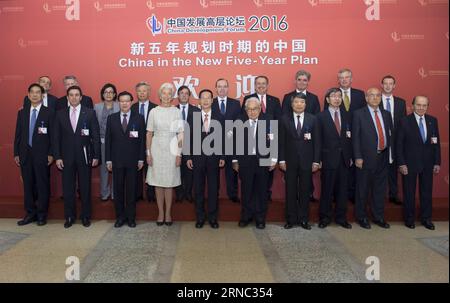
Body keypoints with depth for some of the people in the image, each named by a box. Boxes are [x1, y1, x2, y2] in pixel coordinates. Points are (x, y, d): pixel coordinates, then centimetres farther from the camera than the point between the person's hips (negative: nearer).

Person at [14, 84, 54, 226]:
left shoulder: (48, 113, 0)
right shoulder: (22, 113, 12)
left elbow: (52, 135, -3)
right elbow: (18, 134, 11)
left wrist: (51, 154, -8)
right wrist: (16, 153, 6)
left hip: (41, 154, -4)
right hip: (25, 154, 4)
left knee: (43, 185, 1)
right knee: (28, 184, 8)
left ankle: (42, 214, 13)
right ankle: (30, 213, 19)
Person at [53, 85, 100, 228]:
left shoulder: (90, 113, 0)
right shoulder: (60, 114, 6)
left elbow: (96, 135, -2)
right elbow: (56, 137, 5)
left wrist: (96, 156, -6)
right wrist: (57, 156, -2)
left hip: (84, 156, -1)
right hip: (67, 157, 2)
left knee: (85, 188, 6)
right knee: (67, 188, 7)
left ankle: (85, 216, 19)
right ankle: (69, 216, 21)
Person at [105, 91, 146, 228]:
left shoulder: (139, 118, 2)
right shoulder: (112, 118, 6)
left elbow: (142, 140, 1)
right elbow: (108, 140, 5)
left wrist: (141, 159, -3)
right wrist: (108, 159, 0)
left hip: (132, 160, -1)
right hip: (117, 160, 1)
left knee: (131, 190, 6)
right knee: (118, 190, 8)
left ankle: (131, 217, 18)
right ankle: (120, 216, 20)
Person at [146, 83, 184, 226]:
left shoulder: (176, 112, 1)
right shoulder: (154, 111, 3)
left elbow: (180, 134, 0)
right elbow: (149, 133, 4)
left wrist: (179, 154, -5)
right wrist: (148, 153, -1)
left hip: (171, 150, -1)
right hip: (156, 149, 1)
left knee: (169, 182, 4)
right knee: (158, 182, 6)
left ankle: (168, 213, 16)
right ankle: (160, 213, 18)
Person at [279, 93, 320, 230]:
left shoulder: (312, 119, 3)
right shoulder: (285, 119, 2)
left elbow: (316, 141, 2)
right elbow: (282, 141, 1)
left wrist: (316, 161, -3)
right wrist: (282, 160, -4)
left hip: (307, 160, 1)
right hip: (290, 161, 0)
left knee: (305, 191, 7)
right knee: (290, 191, 6)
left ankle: (304, 219, 19)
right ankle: (291, 219, 16)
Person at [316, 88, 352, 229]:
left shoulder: (346, 115, 10)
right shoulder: (321, 116, -1)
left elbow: (349, 137, 10)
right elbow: (318, 139, -4)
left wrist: (350, 156, 5)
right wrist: (318, 159, -9)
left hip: (344, 158, 4)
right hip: (328, 158, -3)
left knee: (343, 190, 9)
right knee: (327, 190, 4)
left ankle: (341, 217, 22)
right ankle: (325, 217, 18)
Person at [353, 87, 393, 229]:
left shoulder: (386, 114, 13)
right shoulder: (358, 114, -3)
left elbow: (390, 134, 12)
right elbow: (355, 137, -7)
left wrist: (390, 154, 5)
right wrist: (358, 157, -12)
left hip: (383, 157, 5)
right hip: (366, 157, -5)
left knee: (380, 188, 12)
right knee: (363, 189, 5)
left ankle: (378, 217, 26)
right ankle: (361, 217, 20)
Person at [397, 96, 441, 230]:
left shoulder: (433, 121, 4)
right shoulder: (405, 121, -7)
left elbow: (437, 142, 7)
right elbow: (399, 144, -8)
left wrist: (437, 162, 3)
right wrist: (401, 164, -12)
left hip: (428, 163, 3)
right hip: (410, 163, -3)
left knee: (427, 192, 10)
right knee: (409, 192, 8)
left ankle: (426, 218, 25)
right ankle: (409, 218, 22)